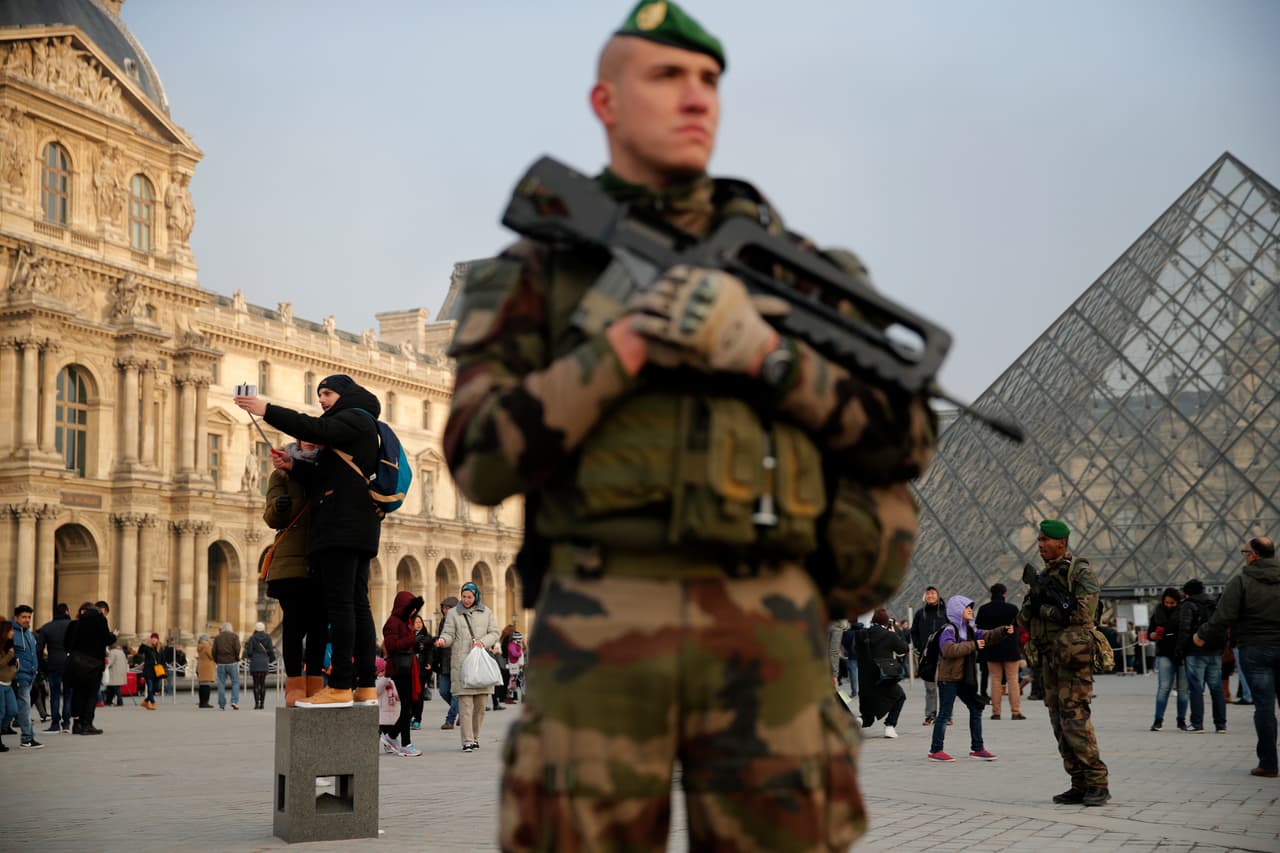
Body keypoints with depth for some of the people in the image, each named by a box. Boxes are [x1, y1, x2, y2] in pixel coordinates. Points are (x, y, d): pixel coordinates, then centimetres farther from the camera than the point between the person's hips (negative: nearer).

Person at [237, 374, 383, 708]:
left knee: (340, 604, -14)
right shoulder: (347, 425, 29)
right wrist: (294, 466, 8)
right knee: (357, 605, 6)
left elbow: (315, 429, -18)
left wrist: (267, 410, -16)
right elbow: (324, 479, 23)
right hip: (355, 530, 10)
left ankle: (341, 686, -18)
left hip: (344, 527, -10)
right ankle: (366, 687, 5)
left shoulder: (356, 417, 0)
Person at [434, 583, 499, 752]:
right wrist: (443, 640, -22)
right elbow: (449, 633, 1)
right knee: (465, 703, -8)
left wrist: (483, 642, -9)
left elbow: (494, 633, 10)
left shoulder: (486, 612, 13)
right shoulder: (453, 613, 8)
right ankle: (467, 741, -8)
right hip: (461, 663, -3)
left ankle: (475, 737, 18)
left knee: (481, 703, 4)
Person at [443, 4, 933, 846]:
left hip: (769, 634, 1)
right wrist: (624, 345, -12)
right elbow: (482, 459, -1)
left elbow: (904, 438, 7)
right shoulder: (536, 270, 11)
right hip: (598, 634, -1)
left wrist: (764, 353, -9)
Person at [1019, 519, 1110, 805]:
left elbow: (1082, 612, -17)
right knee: (1060, 723, 6)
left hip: (1072, 654, -8)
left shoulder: (1079, 571, -6)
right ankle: (1079, 785, 10)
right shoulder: (1044, 576, 18)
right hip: (1049, 658, 8)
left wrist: (1044, 608, -9)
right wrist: (1033, 603, -5)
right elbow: (1023, 618, 16)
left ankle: (1097, 783, -9)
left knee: (1075, 718, -14)